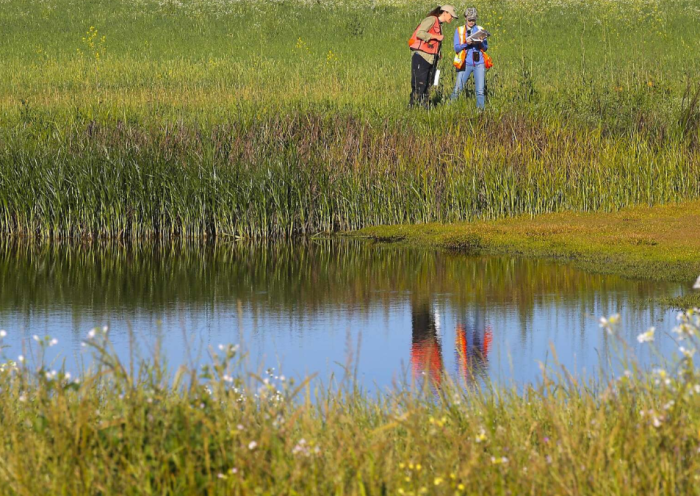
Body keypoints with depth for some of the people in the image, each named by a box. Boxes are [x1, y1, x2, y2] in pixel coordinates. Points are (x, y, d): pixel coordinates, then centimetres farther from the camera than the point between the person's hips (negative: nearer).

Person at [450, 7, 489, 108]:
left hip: (479, 63, 1)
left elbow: (485, 47, 8)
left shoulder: (480, 30, 12)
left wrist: (480, 43, -14)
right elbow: (456, 48, 0)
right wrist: (466, 44, -19)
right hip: (465, 64, -1)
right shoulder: (459, 30, 7)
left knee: (480, 90, -7)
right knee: (457, 90, -4)